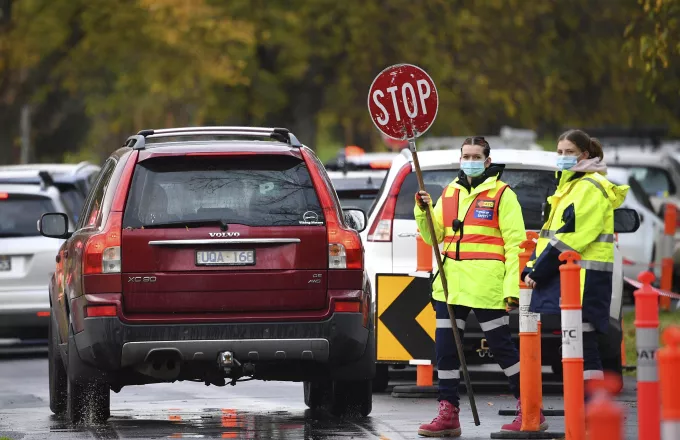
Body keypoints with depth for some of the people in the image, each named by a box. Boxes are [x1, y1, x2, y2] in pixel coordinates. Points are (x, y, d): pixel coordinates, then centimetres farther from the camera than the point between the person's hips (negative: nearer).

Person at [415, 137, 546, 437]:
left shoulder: (502, 195, -3)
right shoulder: (449, 193, 15)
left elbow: (515, 243, -7)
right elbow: (433, 236, 17)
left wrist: (513, 286, -14)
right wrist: (423, 211, -1)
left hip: (486, 285, -6)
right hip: (451, 284, 6)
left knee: (502, 348, -3)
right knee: (445, 348, 5)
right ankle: (448, 414, 12)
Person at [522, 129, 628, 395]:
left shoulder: (590, 187, -9)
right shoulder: (567, 186, 22)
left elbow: (571, 235, -16)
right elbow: (549, 233, 22)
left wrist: (538, 271, -15)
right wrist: (532, 268, 8)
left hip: (584, 275, -9)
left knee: (583, 343, -12)